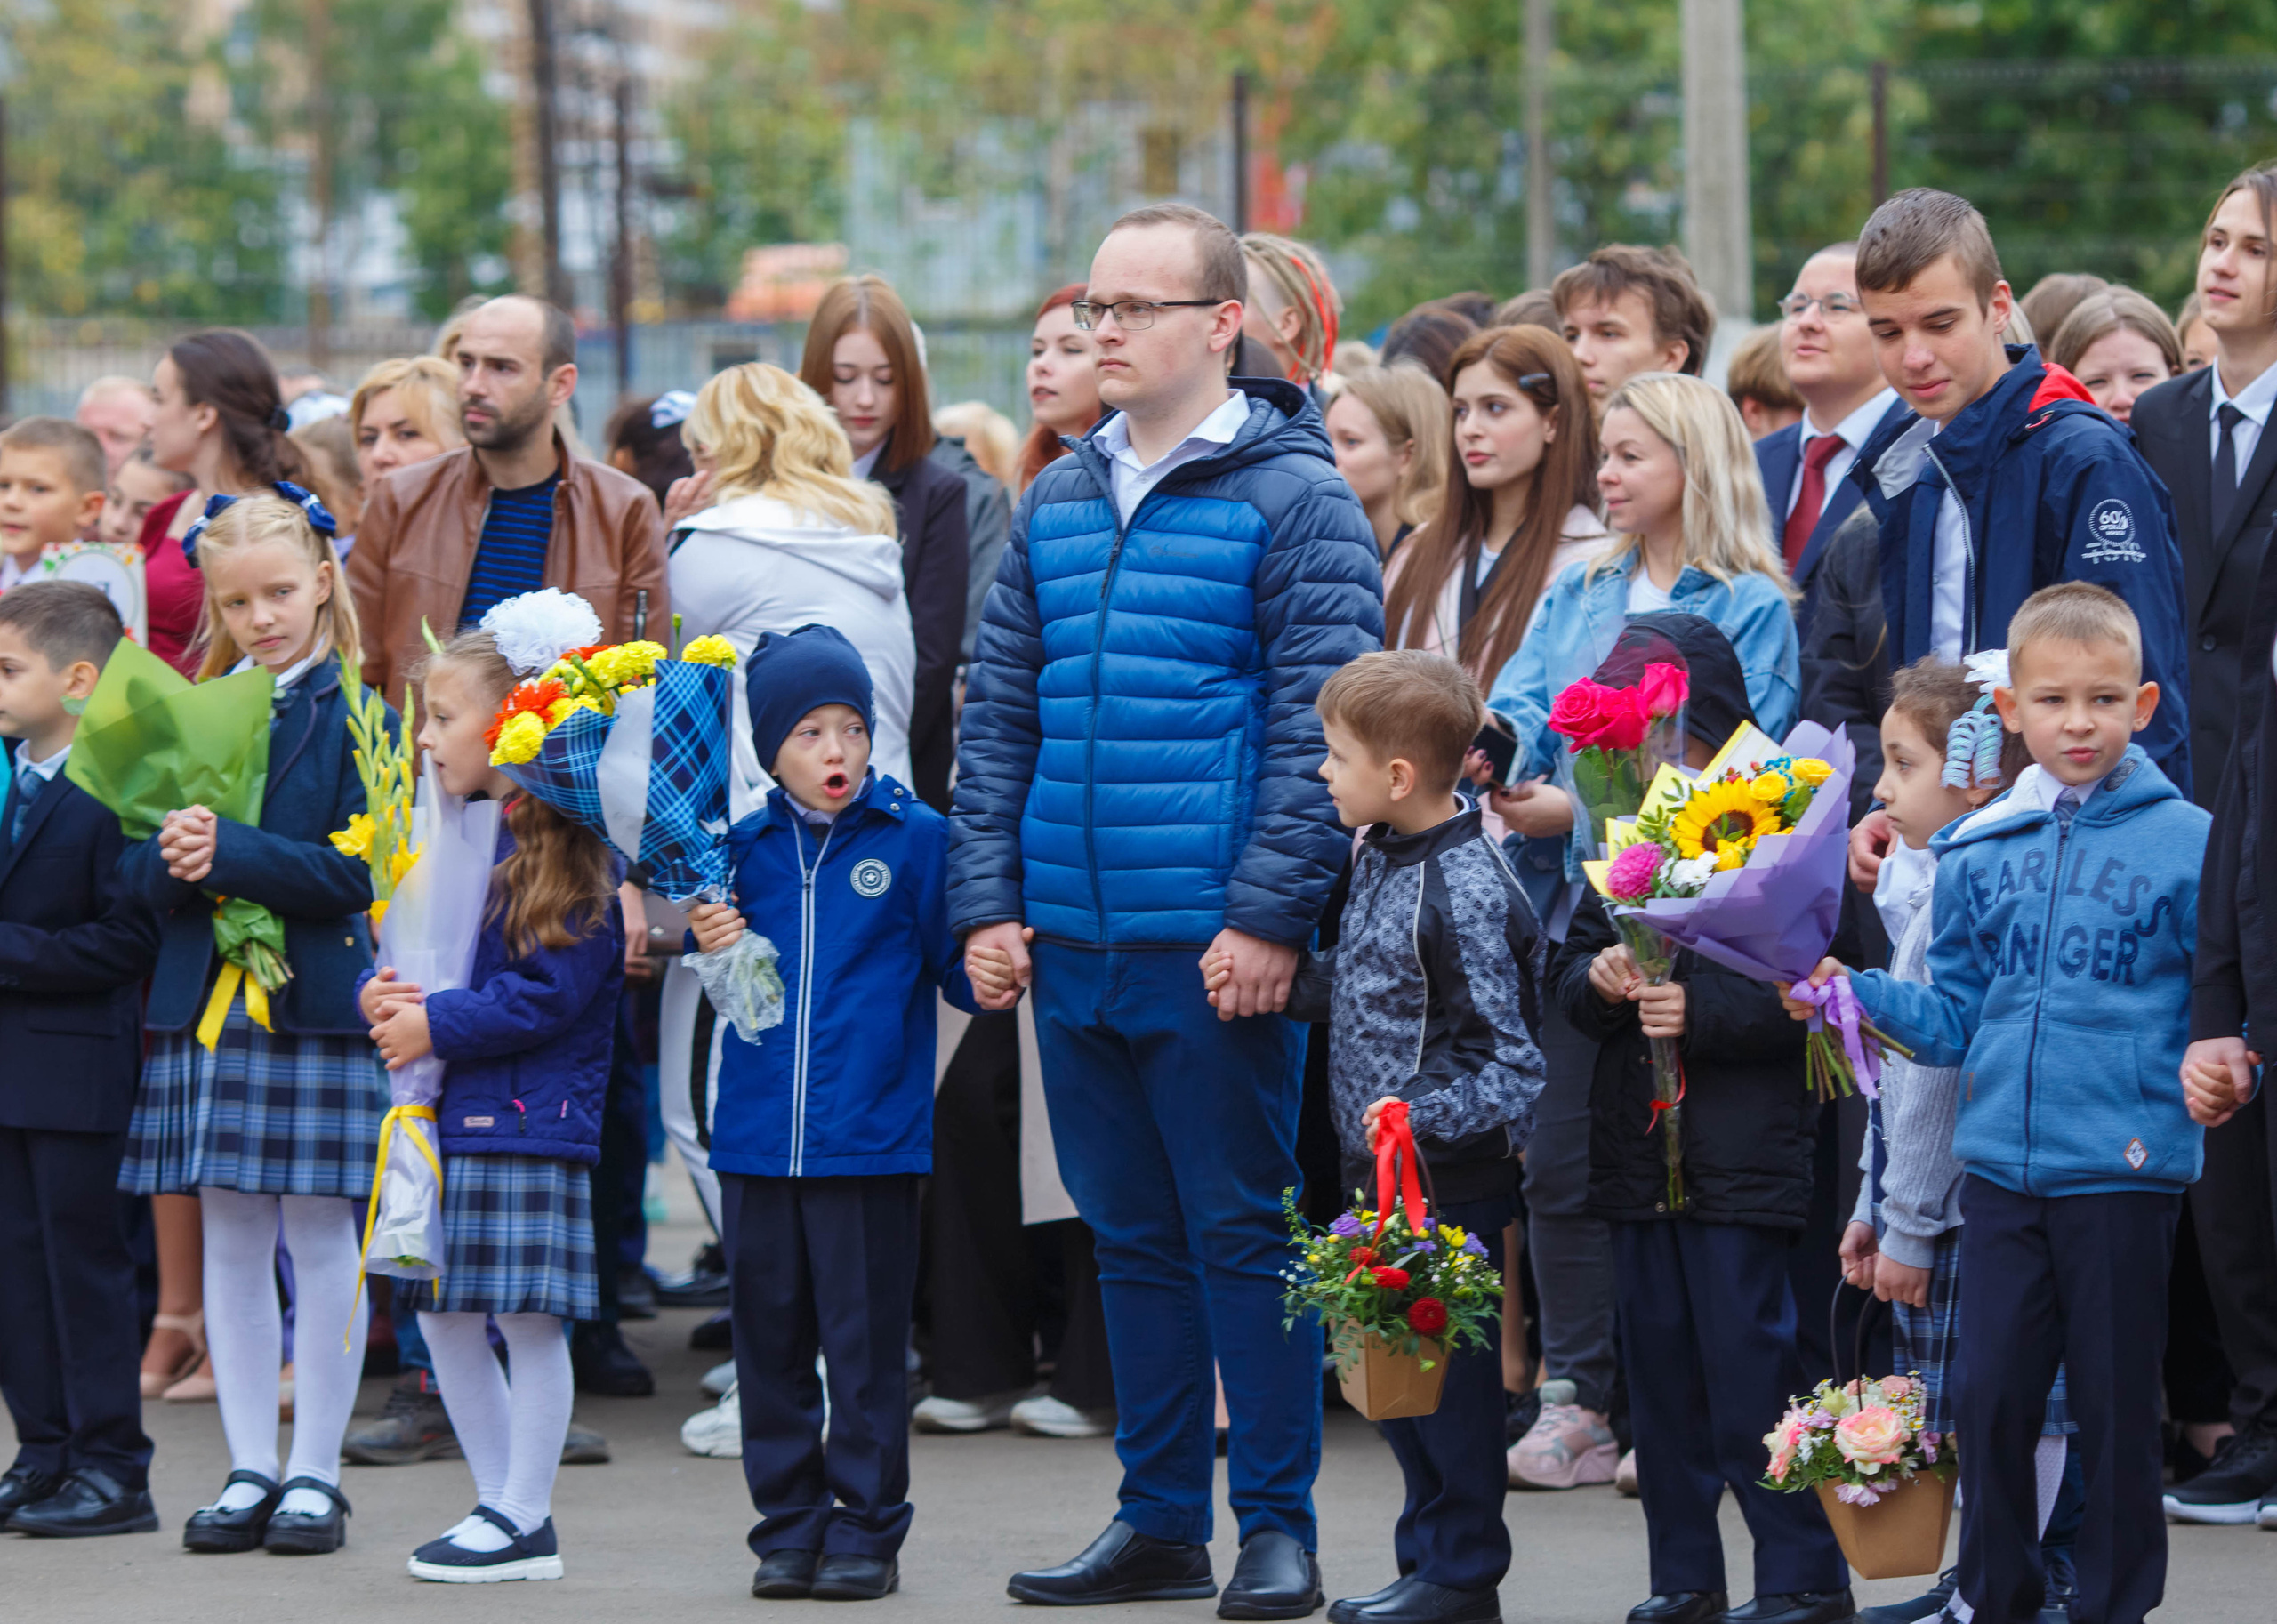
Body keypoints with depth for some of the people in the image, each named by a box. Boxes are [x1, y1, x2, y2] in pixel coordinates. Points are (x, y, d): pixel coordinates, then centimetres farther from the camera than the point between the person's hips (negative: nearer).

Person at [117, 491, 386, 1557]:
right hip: (207, 1002, 4)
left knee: (320, 1240, 0)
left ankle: (314, 1476, 8)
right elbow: (139, 869, 7)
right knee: (229, 1241, 8)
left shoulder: (352, 714, -4)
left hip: (317, 1004, -4)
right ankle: (250, 1471, 15)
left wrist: (229, 853, -22)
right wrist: (171, 859, -15)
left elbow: (351, 873, -12)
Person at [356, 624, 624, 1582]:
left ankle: (525, 1521, 4)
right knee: (443, 1318, 10)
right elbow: (392, 945, 18)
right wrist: (376, 994, -4)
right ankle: (501, 1501, 20)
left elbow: (549, 991, -17)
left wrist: (436, 1024, -15)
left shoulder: (569, 852, -11)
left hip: (529, 1117, -8)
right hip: (442, 1119, 8)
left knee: (530, 1318, -3)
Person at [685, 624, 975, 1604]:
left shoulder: (916, 839, -2)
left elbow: (955, 971, 0)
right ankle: (788, 1526, 19)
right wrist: (707, 942, -2)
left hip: (870, 1140, -3)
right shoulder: (746, 847, 7)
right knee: (770, 1336, 9)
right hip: (757, 1138, 3)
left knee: (864, 1343, 0)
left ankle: (867, 1530, 10)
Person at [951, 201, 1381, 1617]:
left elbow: (1321, 724, -11)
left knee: (1245, 1231, -1)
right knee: (1133, 1234, 12)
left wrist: (1268, 915, -17)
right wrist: (990, 899, 5)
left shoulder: (1292, 500, -5)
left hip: (1214, 950, -6)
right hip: (1071, 944, 6)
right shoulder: (1057, 503, 13)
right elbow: (1000, 713, 15)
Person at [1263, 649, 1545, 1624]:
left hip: (1449, 1189, -9)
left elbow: (1513, 1066, -21)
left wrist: (1422, 1116, -32)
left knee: (1446, 1374, -1)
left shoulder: (1467, 895, -21)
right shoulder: (1378, 857, 7)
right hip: (1377, 1176, 9)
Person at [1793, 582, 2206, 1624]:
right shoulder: (1976, 853, 8)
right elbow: (1958, 1017, 12)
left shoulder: (2187, 844, -4)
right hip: (2001, 1170, 4)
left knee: (2115, 1403, 4)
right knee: (1991, 1393, 7)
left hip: (2123, 1172, -4)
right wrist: (1853, 993, -1)